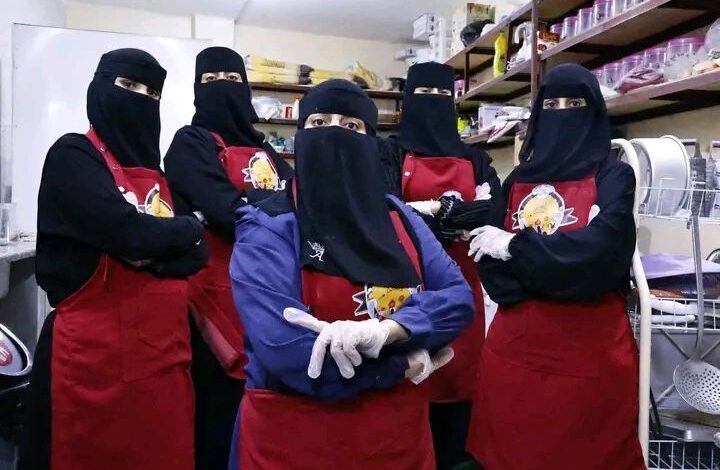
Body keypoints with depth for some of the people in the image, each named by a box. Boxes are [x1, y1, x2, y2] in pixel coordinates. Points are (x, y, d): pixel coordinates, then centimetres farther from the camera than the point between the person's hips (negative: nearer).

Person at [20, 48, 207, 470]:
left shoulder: (154, 171, 16)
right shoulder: (72, 157, -4)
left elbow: (196, 253, 6)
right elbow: (126, 232, -20)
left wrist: (155, 255, -14)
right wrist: (185, 229, -2)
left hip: (163, 353, 6)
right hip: (95, 355, -6)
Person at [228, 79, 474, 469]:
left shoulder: (398, 217, 4)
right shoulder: (267, 227, -12)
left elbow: (458, 297, -4)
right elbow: (286, 351, -23)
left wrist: (386, 330, -23)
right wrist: (404, 361, -14)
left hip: (397, 432, 5)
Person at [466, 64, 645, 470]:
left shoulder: (613, 176, 0)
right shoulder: (519, 180, 11)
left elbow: (603, 246, -18)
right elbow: (489, 253, 2)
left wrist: (516, 247, -15)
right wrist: (556, 270, -14)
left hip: (591, 345, -3)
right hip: (515, 342, 4)